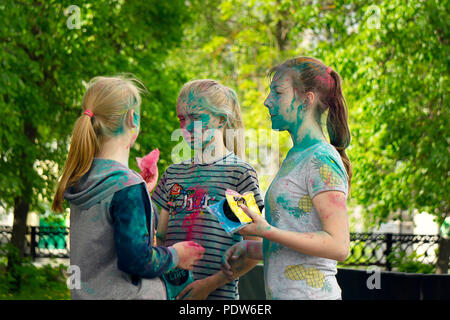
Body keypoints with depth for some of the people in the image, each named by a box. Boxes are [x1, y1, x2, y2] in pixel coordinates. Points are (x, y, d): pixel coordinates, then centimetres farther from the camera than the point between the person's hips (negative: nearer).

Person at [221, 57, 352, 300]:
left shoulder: (322, 160, -12)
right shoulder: (295, 157, 16)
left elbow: (338, 246, -19)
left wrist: (267, 231, -22)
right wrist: (247, 249, 10)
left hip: (310, 293, -9)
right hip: (281, 293, 9)